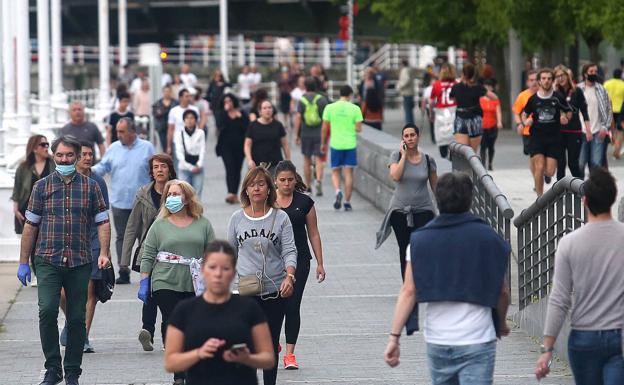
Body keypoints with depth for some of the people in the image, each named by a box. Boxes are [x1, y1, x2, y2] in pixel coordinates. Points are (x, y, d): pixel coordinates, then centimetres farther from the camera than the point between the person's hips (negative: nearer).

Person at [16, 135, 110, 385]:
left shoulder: (90, 186, 8)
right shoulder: (42, 186, 7)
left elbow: (102, 222, 7)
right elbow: (30, 226, 9)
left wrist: (104, 253, -8)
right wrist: (23, 262, 6)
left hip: (80, 262, 1)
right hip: (48, 261, -1)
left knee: (77, 317, 4)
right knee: (47, 310, -17)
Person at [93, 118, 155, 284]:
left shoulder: (147, 148, 1)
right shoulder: (114, 148, 8)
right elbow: (103, 167, 7)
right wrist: (92, 171, -14)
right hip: (119, 202, 2)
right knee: (122, 237, 4)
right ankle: (123, 272, 8)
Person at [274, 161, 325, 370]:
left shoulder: (305, 202, 2)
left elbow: (313, 233, 7)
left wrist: (320, 263, 4)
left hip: (299, 260, 0)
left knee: (292, 306, -3)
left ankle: (290, 353, 1)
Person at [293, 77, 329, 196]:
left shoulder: (302, 100, -4)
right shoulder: (322, 99, -2)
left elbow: (298, 118, -8)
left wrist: (296, 135, -2)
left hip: (306, 134, 0)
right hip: (319, 134, 0)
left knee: (307, 160, 12)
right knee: (318, 160, -1)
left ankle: (307, 186, 18)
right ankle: (318, 180, -23)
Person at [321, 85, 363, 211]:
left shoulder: (330, 108, -2)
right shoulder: (355, 109, -4)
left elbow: (325, 129, 1)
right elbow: (358, 129, -6)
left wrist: (323, 143, 13)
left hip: (335, 144, 1)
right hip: (350, 144, 0)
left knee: (335, 172, 12)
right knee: (348, 173, 6)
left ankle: (338, 191, -15)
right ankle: (347, 202, 6)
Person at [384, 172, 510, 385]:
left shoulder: (420, 240, -1)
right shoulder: (488, 238, -3)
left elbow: (409, 291, -8)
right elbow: (502, 292, 3)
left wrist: (394, 336, -7)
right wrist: (501, 323, 22)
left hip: (437, 341, 2)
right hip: (477, 341, -2)